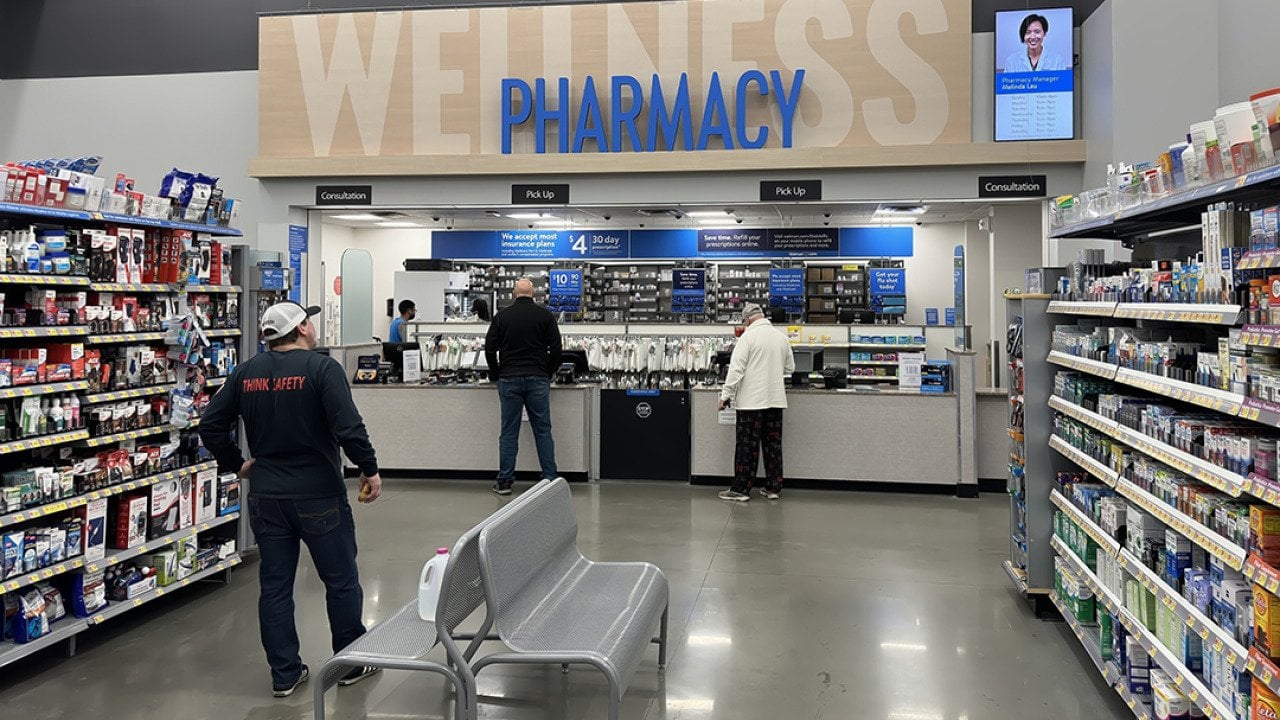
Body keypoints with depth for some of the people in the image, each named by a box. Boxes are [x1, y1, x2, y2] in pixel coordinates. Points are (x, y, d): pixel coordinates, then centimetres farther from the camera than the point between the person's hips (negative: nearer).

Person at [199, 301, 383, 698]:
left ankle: (285, 674, 19)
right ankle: (352, 664, 21)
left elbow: (210, 426, 4)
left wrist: (236, 464, 15)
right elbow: (348, 427, -22)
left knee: (274, 586, 12)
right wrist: (370, 469, -11)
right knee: (342, 582, 10)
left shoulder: (245, 373, 4)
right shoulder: (322, 367, -13)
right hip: (319, 496, -5)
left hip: (265, 497, 5)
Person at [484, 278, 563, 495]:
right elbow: (556, 349, 0)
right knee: (543, 431, 4)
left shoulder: (502, 316, 5)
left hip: (509, 379, 0)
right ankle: (550, 479, 5)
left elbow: (489, 349, 4)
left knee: (509, 432, 5)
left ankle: (504, 482, 6)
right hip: (538, 380, 0)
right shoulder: (545, 315, 3)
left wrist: (496, 375, 18)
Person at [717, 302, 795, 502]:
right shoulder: (781, 336, 7)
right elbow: (790, 368, 16)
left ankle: (741, 489, 4)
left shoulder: (748, 336, -10)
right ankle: (774, 488, 16)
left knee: (747, 445, 0)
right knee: (773, 444, 11)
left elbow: (736, 369, -14)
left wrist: (726, 395, -9)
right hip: (775, 399, 5)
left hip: (751, 401, -5)